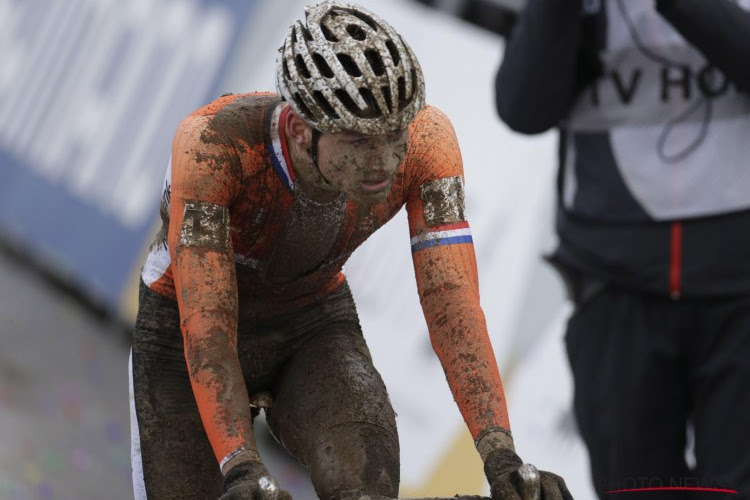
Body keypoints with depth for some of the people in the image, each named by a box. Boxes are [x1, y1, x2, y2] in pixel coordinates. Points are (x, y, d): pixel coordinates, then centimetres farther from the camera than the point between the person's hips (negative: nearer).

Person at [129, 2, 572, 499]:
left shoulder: (426, 141, -27)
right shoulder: (214, 144, -36)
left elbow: (452, 303, -29)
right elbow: (206, 328, -38)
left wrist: (501, 454, -40)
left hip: (315, 327, 1)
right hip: (188, 328, -1)